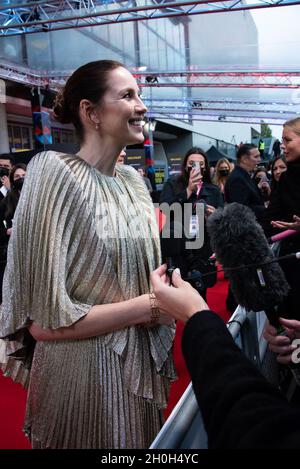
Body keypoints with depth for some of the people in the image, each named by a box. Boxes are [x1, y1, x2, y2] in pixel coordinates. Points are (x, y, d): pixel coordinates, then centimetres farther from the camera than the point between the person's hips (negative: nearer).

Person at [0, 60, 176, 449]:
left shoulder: (133, 179, 2)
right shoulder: (55, 173, -19)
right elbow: (45, 321, -22)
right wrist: (146, 307, -16)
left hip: (141, 363, 7)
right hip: (85, 371, -6)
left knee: (142, 443, 26)